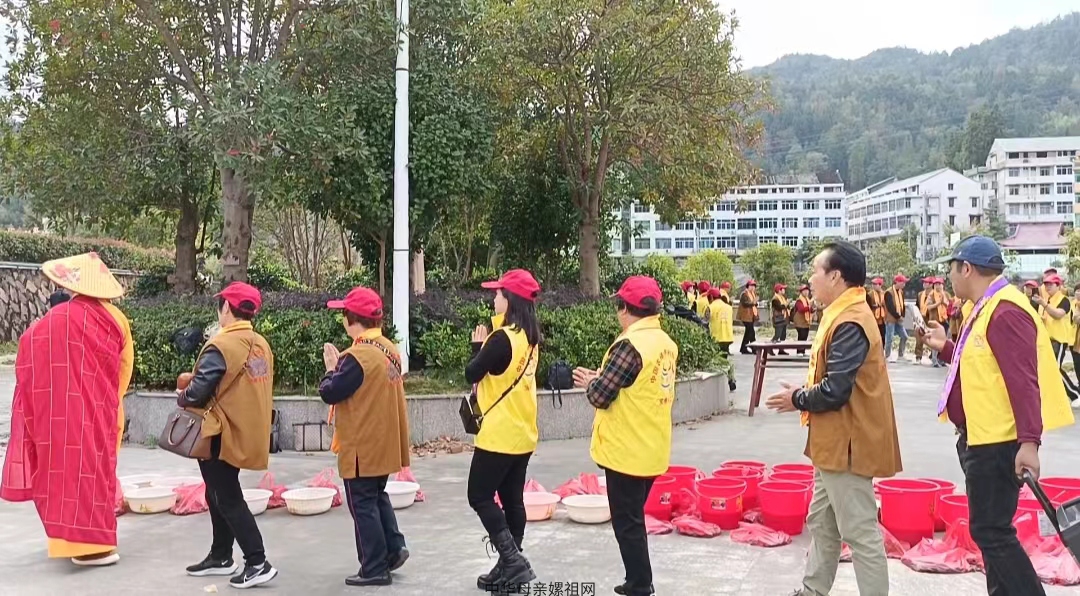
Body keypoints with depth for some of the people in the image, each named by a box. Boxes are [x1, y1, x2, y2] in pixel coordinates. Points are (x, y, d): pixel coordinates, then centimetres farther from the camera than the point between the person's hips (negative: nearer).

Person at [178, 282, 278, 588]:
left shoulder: (221, 345, -19)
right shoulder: (261, 345, 6)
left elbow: (199, 391, -21)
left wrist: (182, 398, 1)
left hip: (222, 435, -9)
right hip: (245, 433, 9)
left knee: (228, 499, -1)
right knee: (220, 495, 20)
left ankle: (258, 563, -3)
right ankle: (220, 557, 30)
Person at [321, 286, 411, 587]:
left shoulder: (358, 355, -21)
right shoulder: (389, 350, 6)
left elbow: (329, 393, -18)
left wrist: (331, 368, 0)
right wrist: (341, 365, 6)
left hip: (362, 447, -9)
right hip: (384, 443, 9)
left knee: (363, 505, 2)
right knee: (377, 497, 23)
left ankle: (375, 568, 7)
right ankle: (394, 548, 18)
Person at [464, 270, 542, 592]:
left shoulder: (503, 337, -20)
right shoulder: (530, 338, 8)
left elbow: (472, 374, -11)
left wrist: (478, 346, 4)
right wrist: (487, 347, 7)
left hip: (500, 434, -9)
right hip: (522, 433, 9)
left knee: (480, 496, 0)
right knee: (512, 498, 12)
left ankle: (512, 560, -6)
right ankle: (512, 565, 18)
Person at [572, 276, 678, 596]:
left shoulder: (629, 345, -20)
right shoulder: (666, 343, 6)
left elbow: (601, 397, -19)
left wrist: (590, 382, 1)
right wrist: (603, 378, 11)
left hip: (627, 451, -9)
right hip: (652, 449, 9)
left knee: (627, 523, 2)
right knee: (634, 519, 21)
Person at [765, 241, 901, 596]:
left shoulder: (849, 323, -21)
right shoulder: (843, 314, 12)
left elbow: (835, 390, -25)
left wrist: (798, 400, -9)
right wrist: (805, 392, 5)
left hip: (847, 443, -11)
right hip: (835, 441, 11)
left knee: (860, 533, -3)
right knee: (822, 523, 20)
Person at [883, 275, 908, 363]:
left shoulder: (901, 292, 12)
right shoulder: (889, 293, -13)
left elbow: (902, 305, 12)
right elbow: (890, 307, -19)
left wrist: (902, 316, -2)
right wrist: (898, 316, -16)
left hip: (898, 319, 8)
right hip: (890, 319, -8)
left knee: (904, 336, 5)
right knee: (889, 338, -5)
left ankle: (900, 355, 16)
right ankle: (888, 356, 5)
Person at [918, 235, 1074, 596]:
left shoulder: (1005, 312, -19)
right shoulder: (987, 309, 13)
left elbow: (1022, 380, -26)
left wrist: (1029, 441, -31)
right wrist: (946, 347, 15)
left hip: (998, 442, -11)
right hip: (982, 438, 11)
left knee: (991, 531, -9)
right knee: (991, 529, 16)